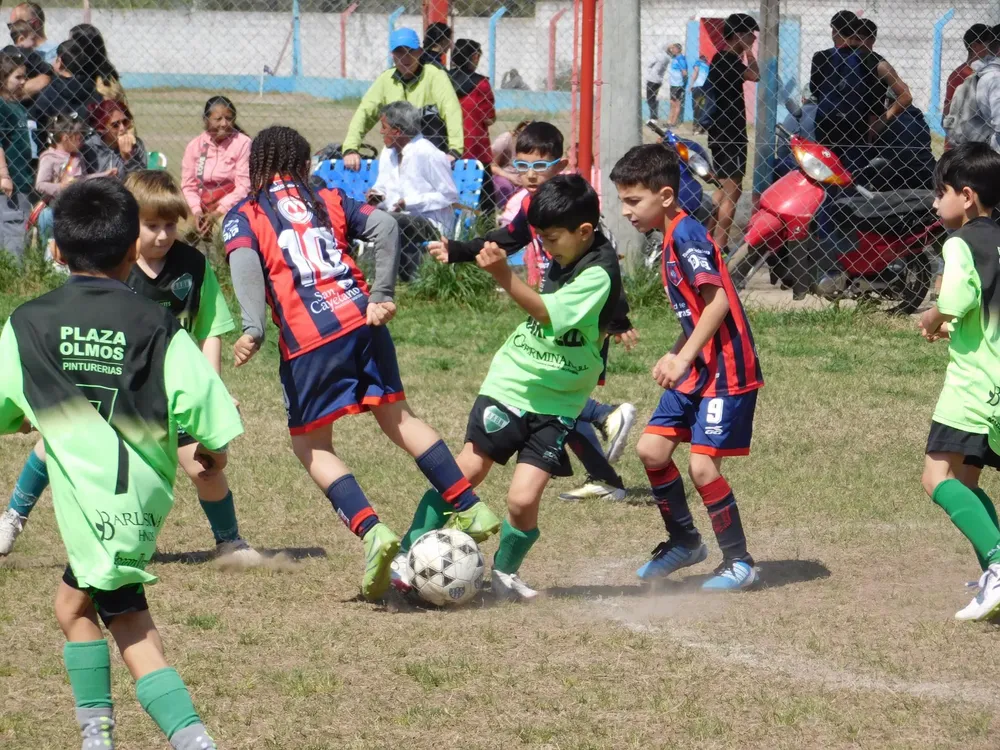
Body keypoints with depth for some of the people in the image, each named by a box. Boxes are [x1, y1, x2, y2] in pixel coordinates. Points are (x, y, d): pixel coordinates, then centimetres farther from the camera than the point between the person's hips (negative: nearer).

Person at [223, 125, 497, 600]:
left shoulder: (243, 216, 11)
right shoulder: (328, 201, 21)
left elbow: (244, 265, -10)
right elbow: (384, 227, 5)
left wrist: (253, 329, -22)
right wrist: (382, 295, 1)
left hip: (307, 337, -4)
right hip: (361, 318, 4)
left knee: (310, 444, 9)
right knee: (395, 415, 20)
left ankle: (371, 529, -11)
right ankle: (469, 508, 19)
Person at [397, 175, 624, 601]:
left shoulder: (599, 274, -18)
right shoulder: (565, 258, 4)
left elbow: (548, 313, -31)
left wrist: (505, 277, -42)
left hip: (556, 403, -5)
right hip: (508, 384, 5)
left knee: (523, 499, -12)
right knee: (466, 472, -5)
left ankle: (506, 572, 13)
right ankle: (410, 555, 1)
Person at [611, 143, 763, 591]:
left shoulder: (686, 235, -17)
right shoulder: (670, 238, 13)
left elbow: (717, 301, -24)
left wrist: (684, 358, -24)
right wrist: (675, 355, 14)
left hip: (727, 370, -10)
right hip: (696, 369, 10)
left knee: (702, 465, -11)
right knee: (651, 449, 7)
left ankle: (739, 562, 3)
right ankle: (684, 541, 23)